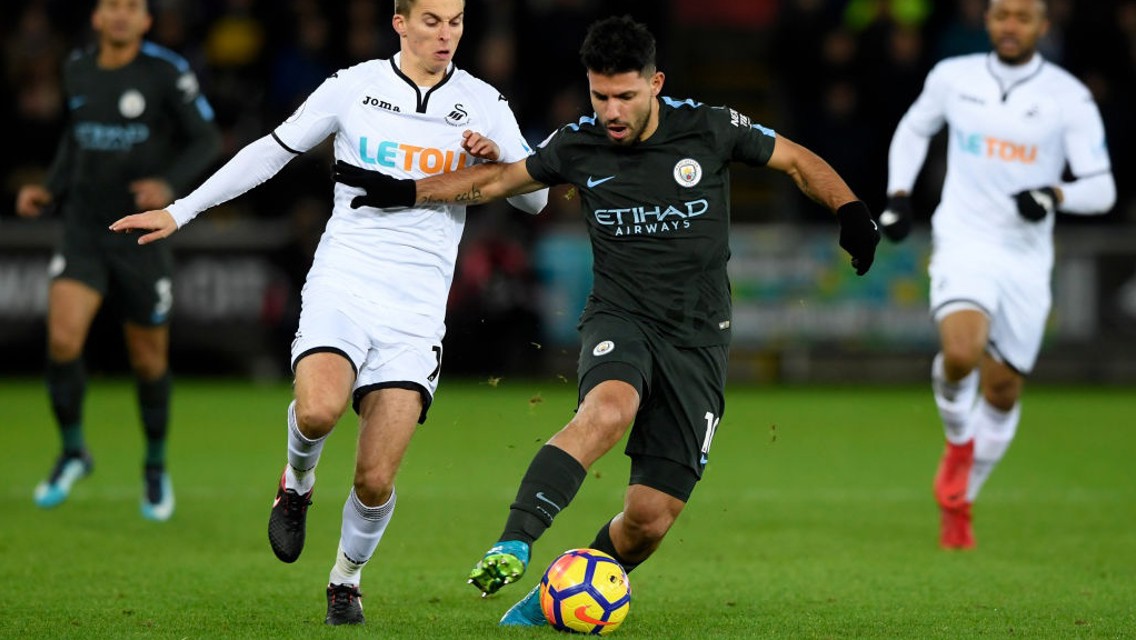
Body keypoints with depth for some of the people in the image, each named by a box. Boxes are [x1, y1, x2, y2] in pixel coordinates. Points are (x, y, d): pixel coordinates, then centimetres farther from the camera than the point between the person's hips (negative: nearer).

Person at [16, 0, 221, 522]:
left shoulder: (167, 72, -11)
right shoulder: (77, 71, 3)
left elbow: (206, 140, -6)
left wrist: (168, 184, -23)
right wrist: (49, 192, 6)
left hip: (141, 236, -2)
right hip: (82, 230, 2)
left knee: (149, 360, 7)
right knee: (62, 339, -17)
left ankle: (156, 469, 31)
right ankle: (72, 453, 5)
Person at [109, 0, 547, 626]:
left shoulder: (483, 103, 7)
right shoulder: (351, 86, 5)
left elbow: (535, 199, 13)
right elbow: (272, 151, 14)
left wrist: (499, 159, -10)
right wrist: (180, 211, 16)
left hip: (417, 306, 1)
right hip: (342, 285, -1)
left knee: (375, 481, -8)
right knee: (318, 410, -31)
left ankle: (346, 578, 21)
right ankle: (297, 481, 4)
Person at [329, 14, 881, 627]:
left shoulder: (709, 130, -5)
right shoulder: (578, 145, 0)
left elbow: (799, 161, 7)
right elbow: (501, 178, 16)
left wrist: (850, 212, -8)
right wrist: (406, 192, 12)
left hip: (698, 339, 0)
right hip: (620, 317, 0)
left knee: (651, 517, -5)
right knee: (608, 409, -37)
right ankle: (512, 547, -44)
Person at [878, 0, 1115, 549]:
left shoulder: (1068, 97, -4)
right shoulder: (952, 77, 1)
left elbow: (1101, 189, -5)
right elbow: (914, 128, 21)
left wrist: (1055, 195, -24)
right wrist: (898, 195, 9)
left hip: (1026, 259, 1)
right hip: (963, 243, -1)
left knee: (1003, 392, 9)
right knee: (960, 353, -29)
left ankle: (958, 502, 31)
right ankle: (958, 441, 3)